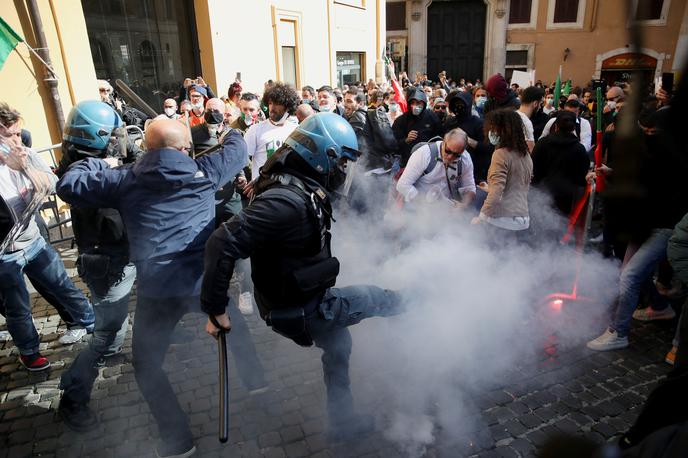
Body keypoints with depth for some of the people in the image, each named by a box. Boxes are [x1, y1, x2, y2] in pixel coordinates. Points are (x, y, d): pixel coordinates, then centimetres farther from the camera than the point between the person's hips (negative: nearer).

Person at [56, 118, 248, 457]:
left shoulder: (124, 180, 1)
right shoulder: (203, 172, 2)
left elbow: (67, 187, 8)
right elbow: (238, 150, 19)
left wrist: (96, 163, 24)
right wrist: (231, 132, 41)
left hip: (157, 290, -1)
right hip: (207, 280, 2)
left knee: (147, 366, 19)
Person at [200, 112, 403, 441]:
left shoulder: (304, 187, 0)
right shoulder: (287, 200, -33)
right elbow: (224, 243, -35)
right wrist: (215, 309, -28)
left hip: (302, 298, 9)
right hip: (299, 312, -9)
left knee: (338, 346, 27)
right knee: (377, 299, 8)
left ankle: (342, 420, 48)